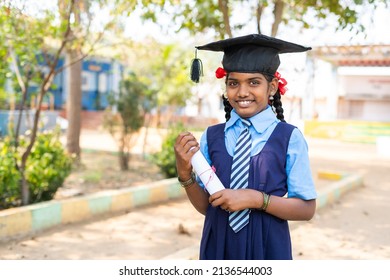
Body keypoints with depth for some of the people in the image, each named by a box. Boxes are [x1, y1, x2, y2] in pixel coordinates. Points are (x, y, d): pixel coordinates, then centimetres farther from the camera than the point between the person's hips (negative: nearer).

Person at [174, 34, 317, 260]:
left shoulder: (290, 138, -10)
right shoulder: (211, 137, -3)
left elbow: (307, 209, -8)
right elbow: (205, 206, 1)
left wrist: (257, 199, -19)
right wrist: (185, 172, -14)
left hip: (268, 248, -2)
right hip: (218, 248, 2)